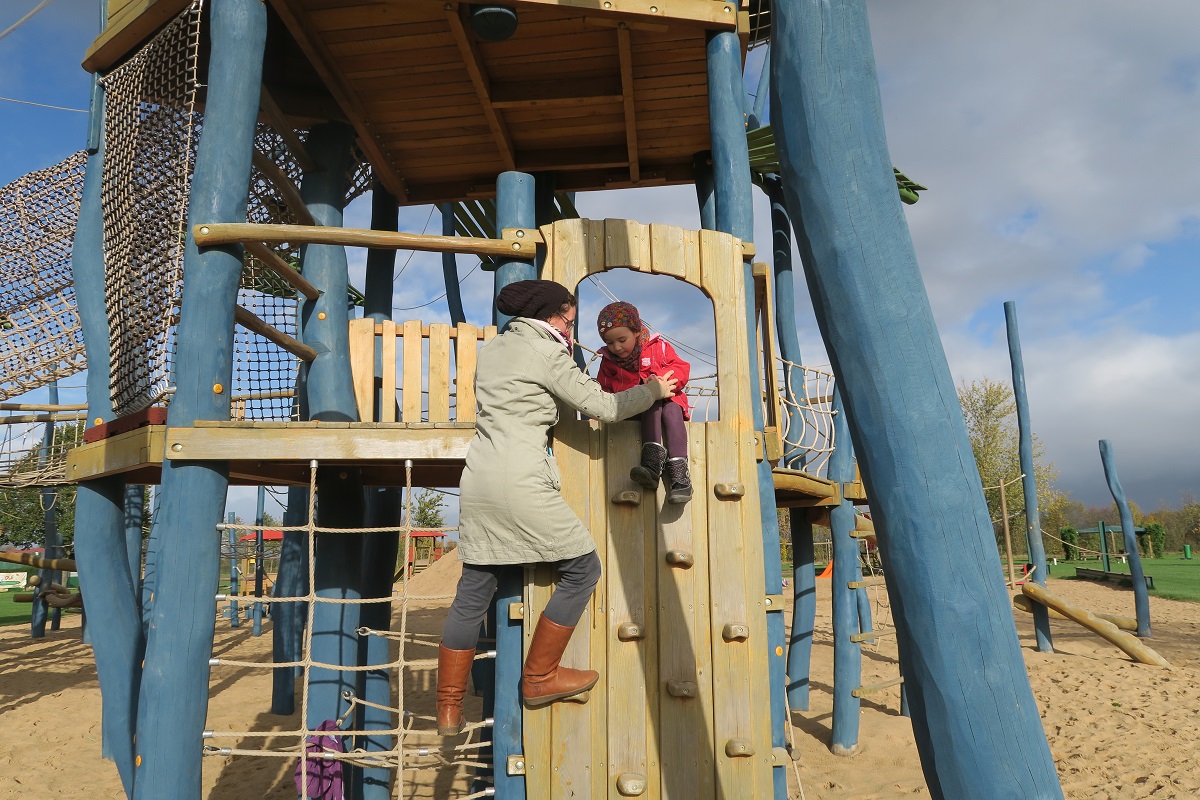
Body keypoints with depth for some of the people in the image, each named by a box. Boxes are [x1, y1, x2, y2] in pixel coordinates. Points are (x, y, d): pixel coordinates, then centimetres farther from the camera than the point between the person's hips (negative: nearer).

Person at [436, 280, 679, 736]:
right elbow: (604, 408, -3)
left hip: (477, 480, 8)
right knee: (582, 568, 8)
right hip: (521, 482, -8)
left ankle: (449, 707, 18)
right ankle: (539, 678, 14)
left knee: (472, 593, 13)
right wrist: (653, 390, 11)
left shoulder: (492, 349, 18)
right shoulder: (547, 353, -4)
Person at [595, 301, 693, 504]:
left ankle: (678, 473, -47)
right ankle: (653, 467, -52)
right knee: (652, 405, -34)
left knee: (671, 409, -35)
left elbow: (681, 369, -6)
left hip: (667, 401, 0)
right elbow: (603, 389, 12)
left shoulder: (658, 347, 1)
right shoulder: (608, 361, 9)